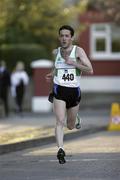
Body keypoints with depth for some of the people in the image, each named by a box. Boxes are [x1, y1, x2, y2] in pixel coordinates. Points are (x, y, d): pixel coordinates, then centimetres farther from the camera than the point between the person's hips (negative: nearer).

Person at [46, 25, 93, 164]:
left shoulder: (78, 51, -6)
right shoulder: (56, 52, 5)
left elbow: (90, 70, -14)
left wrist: (73, 63, -21)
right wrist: (53, 74, 12)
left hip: (74, 91, 0)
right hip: (59, 90, 0)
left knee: (70, 126, 14)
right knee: (60, 121, -20)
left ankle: (75, 118, 50)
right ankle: (60, 150, -26)